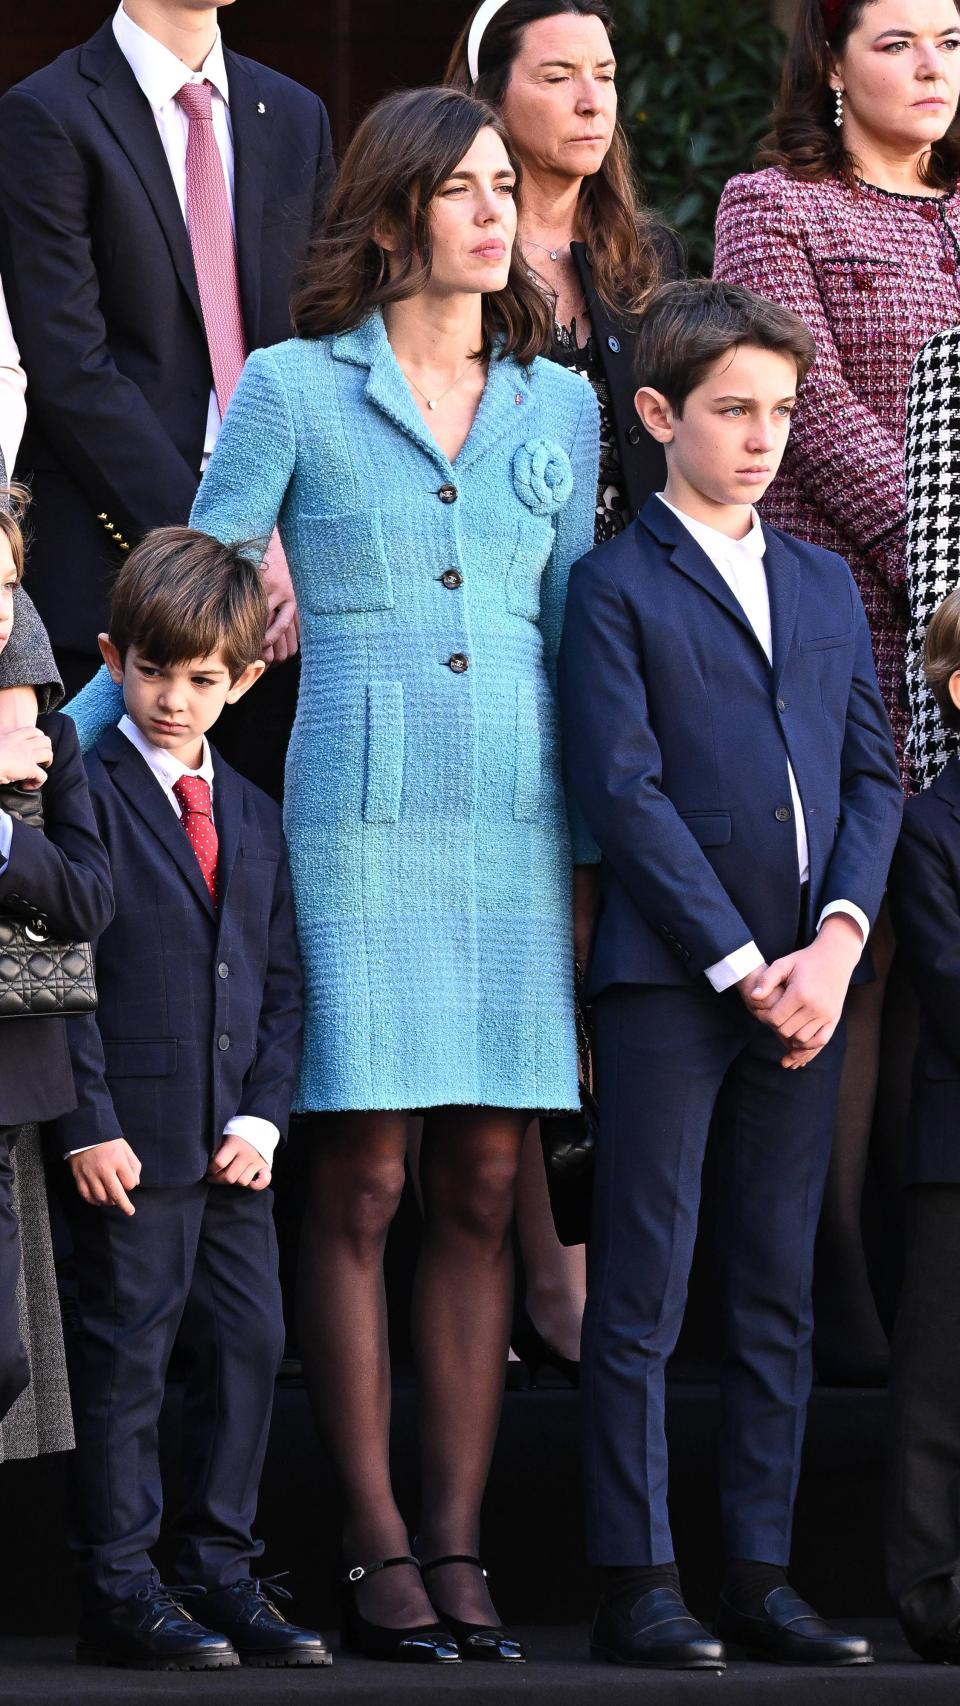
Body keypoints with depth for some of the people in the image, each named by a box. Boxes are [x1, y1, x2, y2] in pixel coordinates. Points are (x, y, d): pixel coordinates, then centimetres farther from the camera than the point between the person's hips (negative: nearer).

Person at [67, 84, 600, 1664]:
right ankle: (376, 1552, -1)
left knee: (481, 1188, 2)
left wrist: (596, 836, 13)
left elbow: (576, 631, 17)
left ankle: (458, 1545, 5)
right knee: (358, 1186, -4)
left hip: (514, 825, 3)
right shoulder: (294, 389, 4)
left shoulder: (558, 406, 14)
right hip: (356, 817, -3)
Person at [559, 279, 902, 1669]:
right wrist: (742, 966, -12)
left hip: (806, 977, 5)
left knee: (779, 1294, 7)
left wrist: (836, 939, -4)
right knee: (642, 1292, -4)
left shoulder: (827, 585, 17)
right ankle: (635, 1587, -3)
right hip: (668, 978, -5)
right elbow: (626, 793, -8)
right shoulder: (617, 586, 0)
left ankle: (762, 1574, 11)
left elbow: (872, 774, 13)